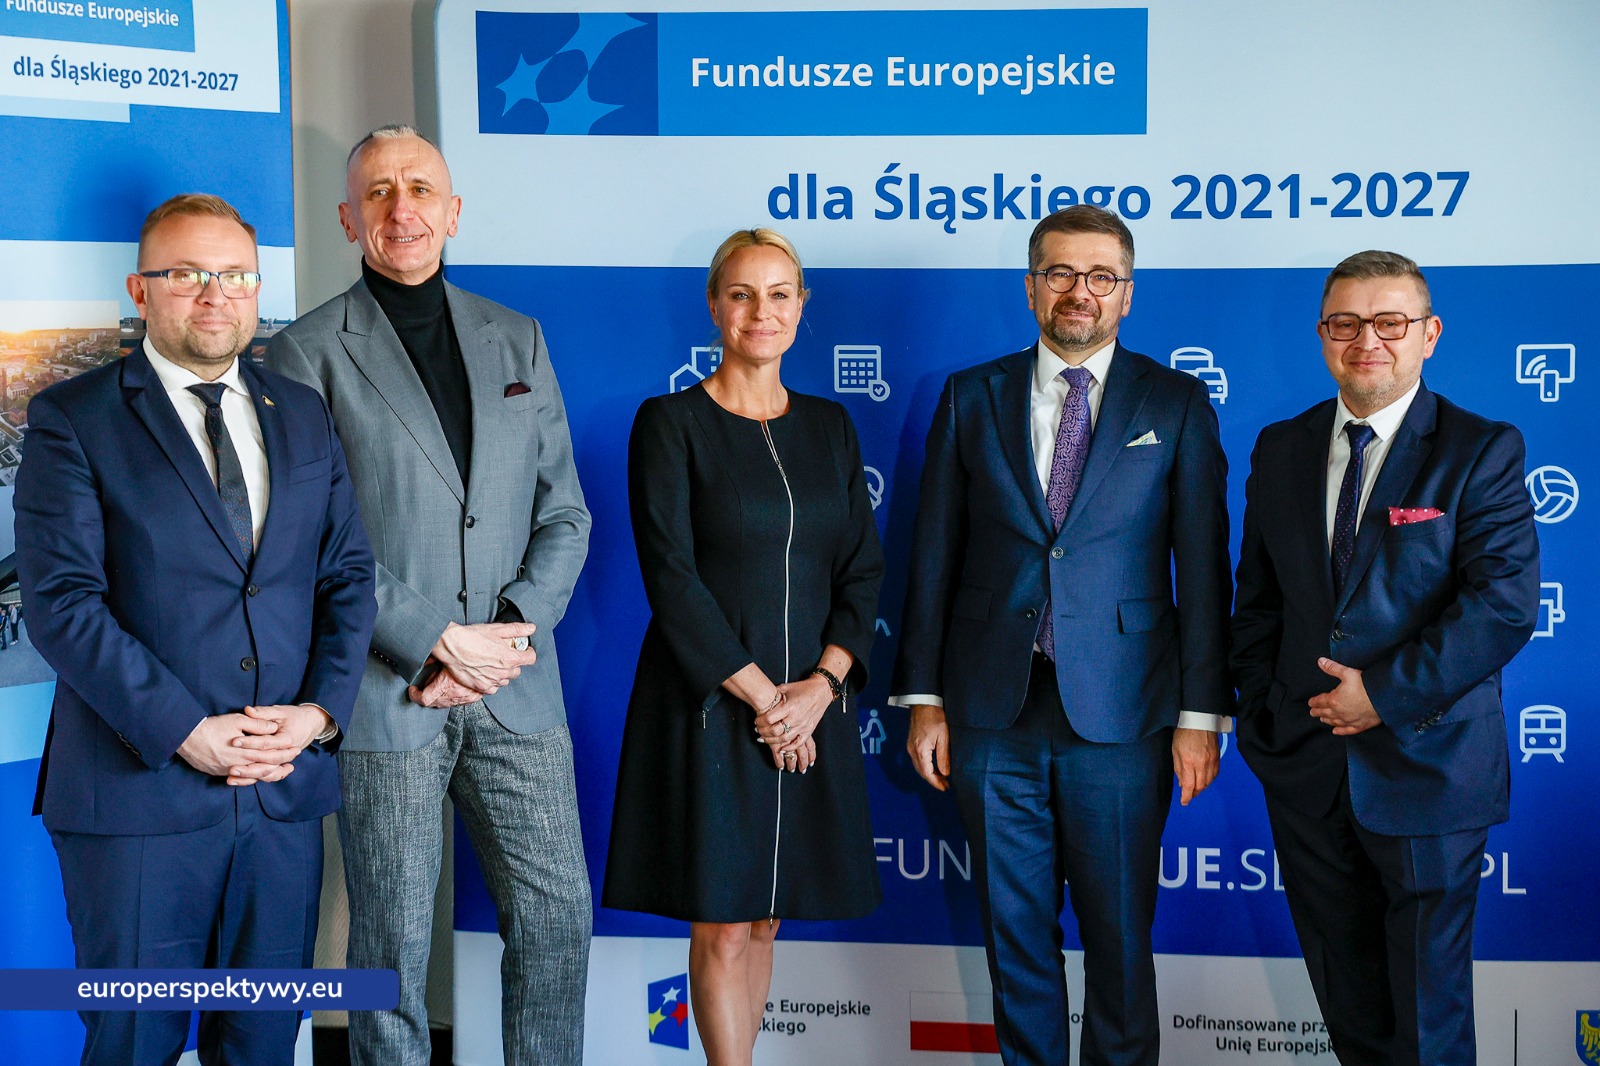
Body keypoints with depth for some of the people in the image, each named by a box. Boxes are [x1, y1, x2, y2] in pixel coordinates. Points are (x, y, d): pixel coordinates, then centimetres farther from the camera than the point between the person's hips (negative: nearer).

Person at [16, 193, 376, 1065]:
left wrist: (321, 707, -6)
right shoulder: (72, 419, -2)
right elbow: (63, 601, -10)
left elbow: (349, 574, 10)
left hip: (288, 789, 4)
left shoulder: (302, 415, 13)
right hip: (140, 791, -4)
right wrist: (183, 731, -17)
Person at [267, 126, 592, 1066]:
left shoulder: (517, 339, 12)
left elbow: (564, 511, 10)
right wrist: (435, 646, -13)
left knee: (559, 916, 7)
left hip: (517, 689, 4)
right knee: (393, 949, 6)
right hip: (387, 696, -3)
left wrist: (512, 629, -6)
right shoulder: (309, 354, -1)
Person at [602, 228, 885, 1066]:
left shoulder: (828, 426, 10)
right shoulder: (670, 423, -5)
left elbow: (863, 571, 7)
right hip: (709, 705, -4)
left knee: (763, 919, 11)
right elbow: (670, 577, -11)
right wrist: (759, 693, -13)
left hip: (811, 707, 4)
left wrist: (818, 688, -8)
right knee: (720, 928, 0)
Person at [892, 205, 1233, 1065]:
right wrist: (923, 698, 2)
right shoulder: (971, 398, 7)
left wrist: (1201, 712, -4)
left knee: (1119, 936, 5)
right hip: (994, 714, 2)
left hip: (1119, 714, -1)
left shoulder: (1176, 404, 3)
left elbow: (1203, 567, 0)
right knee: (1015, 929, 10)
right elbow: (934, 557, 7)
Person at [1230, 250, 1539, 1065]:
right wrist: (1261, 709, 4)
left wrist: (1386, 693, -18)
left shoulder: (1482, 452, -7)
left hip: (1426, 770, -4)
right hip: (1306, 768, 4)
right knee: (1346, 998, 16)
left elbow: (1505, 603, -16)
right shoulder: (1281, 450, 8)